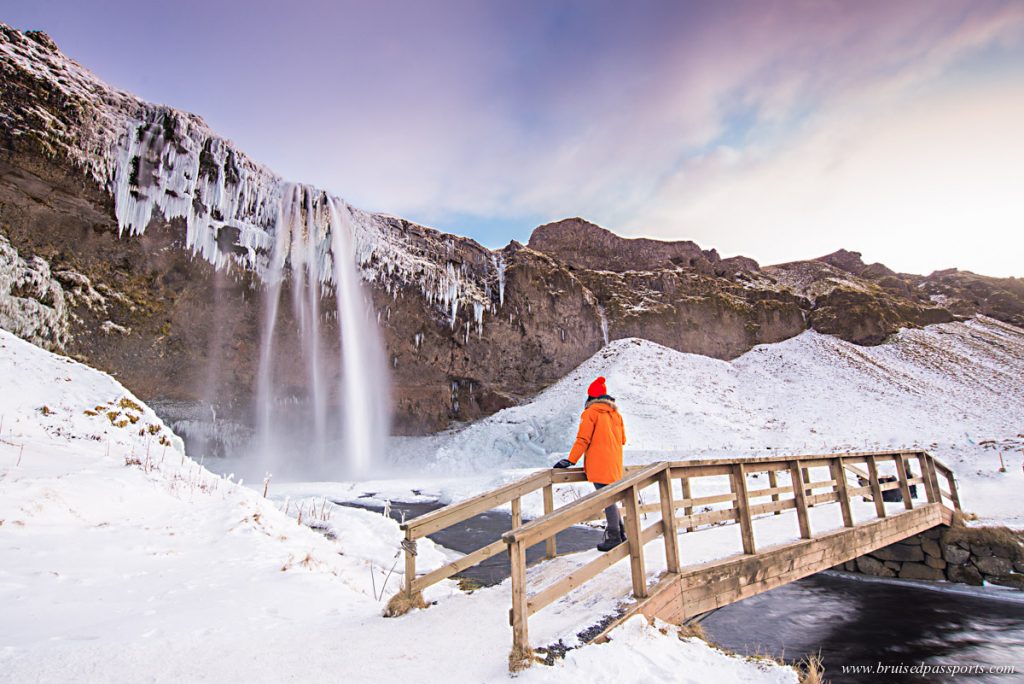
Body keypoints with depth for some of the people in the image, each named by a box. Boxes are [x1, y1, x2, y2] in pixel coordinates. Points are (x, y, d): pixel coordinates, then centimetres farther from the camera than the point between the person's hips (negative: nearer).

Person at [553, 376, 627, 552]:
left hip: (599, 465, -7)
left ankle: (614, 537, 0)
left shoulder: (591, 412, -6)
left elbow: (583, 439, -12)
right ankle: (620, 533, 23)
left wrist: (571, 460, -8)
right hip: (615, 464, 7)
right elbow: (622, 440, 18)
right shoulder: (615, 413, 14)